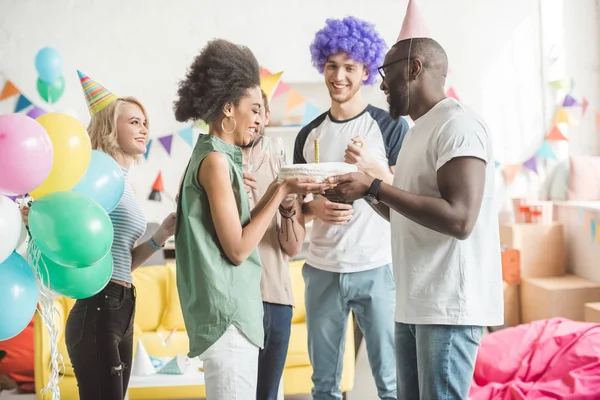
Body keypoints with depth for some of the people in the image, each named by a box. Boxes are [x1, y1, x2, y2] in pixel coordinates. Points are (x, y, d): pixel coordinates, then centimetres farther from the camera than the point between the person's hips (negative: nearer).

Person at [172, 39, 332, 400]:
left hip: (233, 310, 10)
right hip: (227, 313, -10)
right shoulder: (215, 160, -15)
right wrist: (282, 193, -11)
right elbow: (237, 249, -17)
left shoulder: (222, 158, 13)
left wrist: (278, 192, 7)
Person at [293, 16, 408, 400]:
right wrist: (313, 208, -8)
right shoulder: (309, 134, 11)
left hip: (377, 269, -4)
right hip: (322, 270, 4)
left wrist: (373, 166, -22)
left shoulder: (391, 126, -1)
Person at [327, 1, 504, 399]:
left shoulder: (457, 124, -13)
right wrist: (364, 190, 7)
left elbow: (459, 220, -24)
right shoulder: (419, 130, 16)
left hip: (449, 305, -9)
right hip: (414, 303, 9)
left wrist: (375, 186, -20)